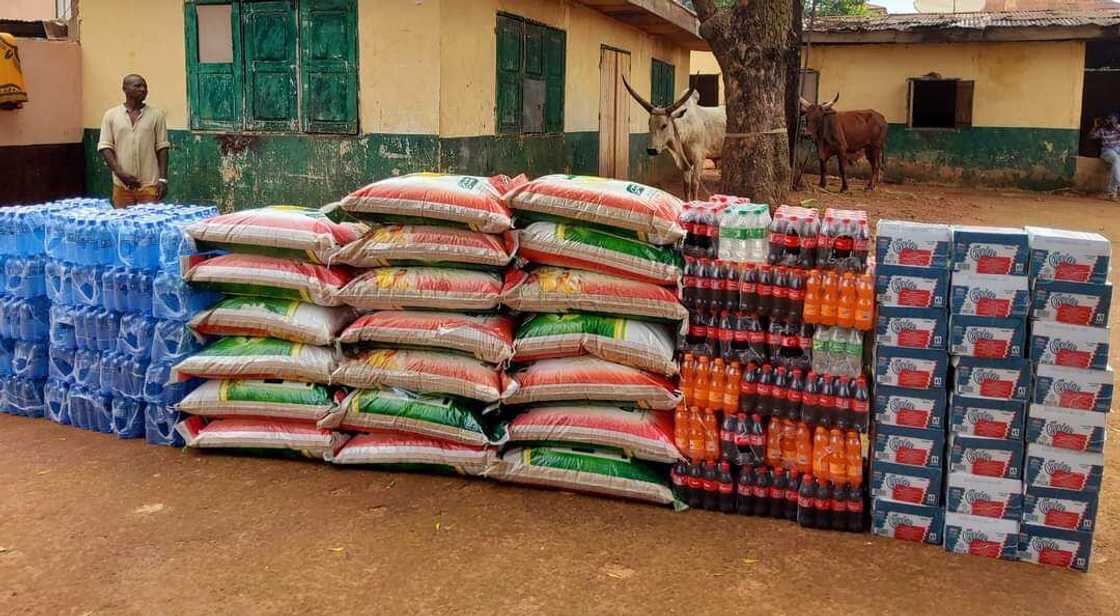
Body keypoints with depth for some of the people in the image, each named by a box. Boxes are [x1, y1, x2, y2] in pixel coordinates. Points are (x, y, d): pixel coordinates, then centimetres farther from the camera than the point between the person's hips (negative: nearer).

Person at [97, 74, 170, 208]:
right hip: (122, 184, 1)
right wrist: (120, 173, -11)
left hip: (150, 184, -1)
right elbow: (105, 147, 2)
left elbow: (162, 148, 3)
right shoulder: (111, 115, 5)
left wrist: (163, 179, -5)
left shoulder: (156, 115, 4)